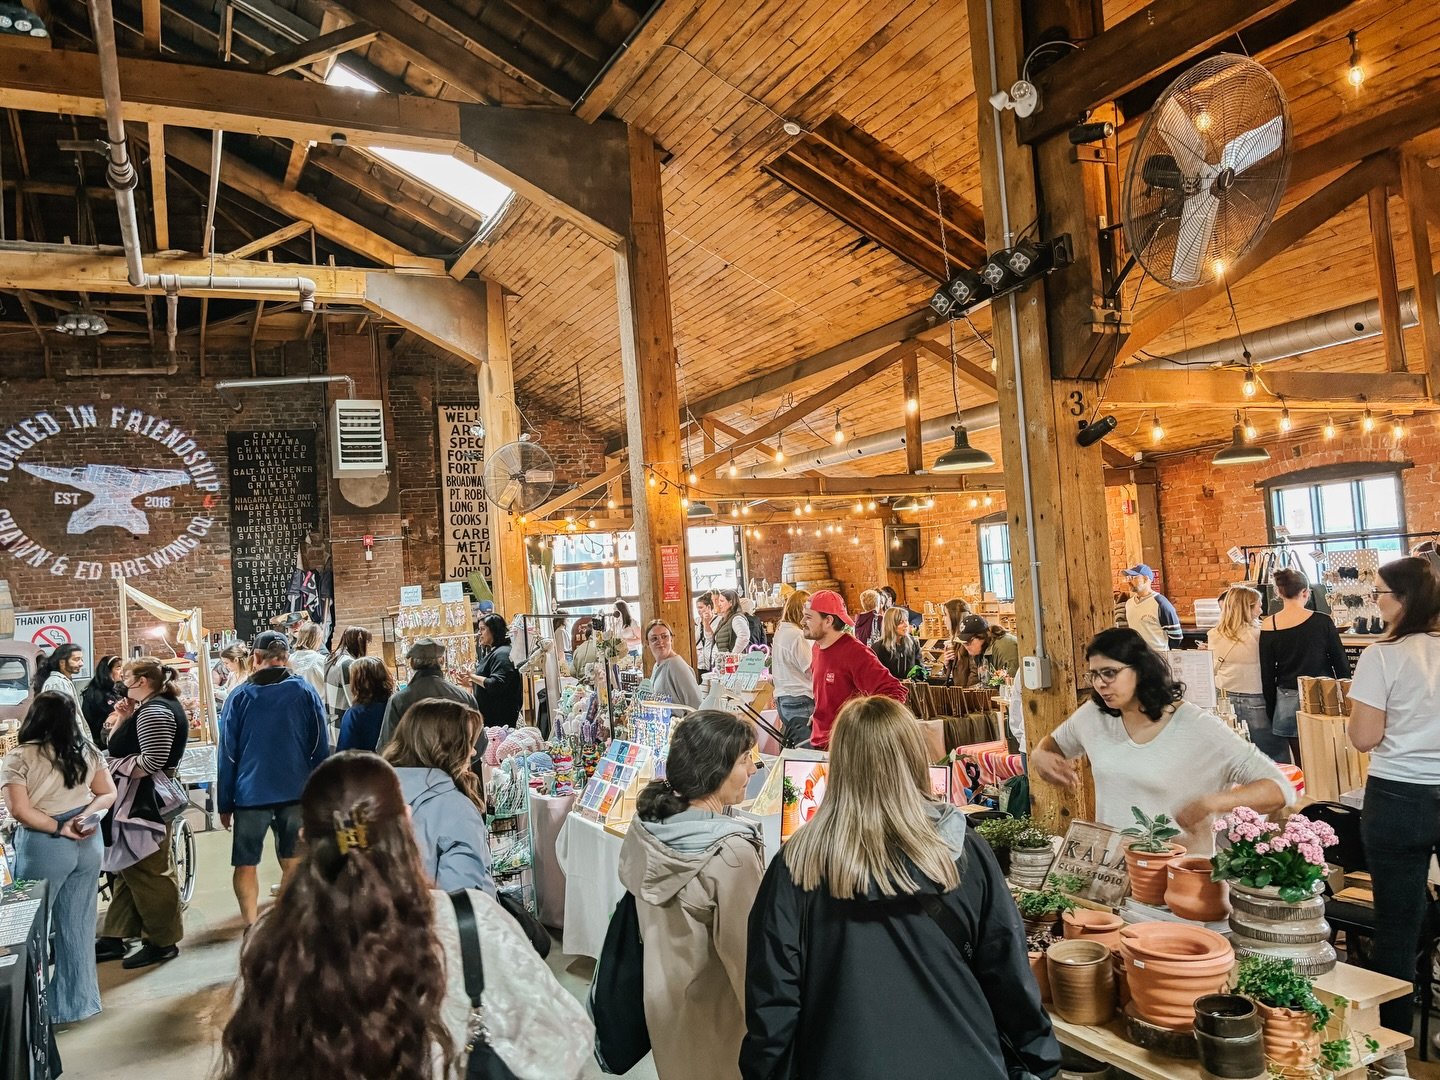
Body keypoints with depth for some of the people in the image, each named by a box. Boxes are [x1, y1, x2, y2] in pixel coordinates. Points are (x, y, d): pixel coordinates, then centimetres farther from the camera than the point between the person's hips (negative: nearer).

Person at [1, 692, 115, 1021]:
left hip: (44, 847, -5)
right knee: (79, 924, 13)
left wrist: (60, 829, -9)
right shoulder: (86, 752, 4)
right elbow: (108, 794, 7)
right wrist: (84, 815, -7)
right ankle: (79, 1001, 22)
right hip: (88, 843, 5)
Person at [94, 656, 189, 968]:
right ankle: (115, 937, 25)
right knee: (129, 869, 16)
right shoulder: (162, 705, 15)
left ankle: (163, 942, 8)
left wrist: (111, 767, -16)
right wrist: (122, 720, 4)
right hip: (140, 800, 11)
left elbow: (152, 761, -27)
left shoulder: (154, 711, -18)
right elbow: (126, 747, 14)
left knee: (147, 872, -2)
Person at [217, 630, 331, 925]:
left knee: (245, 866, 8)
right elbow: (321, 748, 2)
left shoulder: (239, 698, -1)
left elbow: (227, 755, 1)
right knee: (293, 864, 12)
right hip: (297, 792, 1)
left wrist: (225, 804, 7)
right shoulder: (305, 692, 0)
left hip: (251, 793, -1)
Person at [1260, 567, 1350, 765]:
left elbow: (1267, 674, 1)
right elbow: (1341, 662, -1)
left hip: (1288, 700, 1)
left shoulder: (1268, 627, -4)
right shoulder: (1321, 621, -8)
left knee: (1302, 764, 9)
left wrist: (1271, 709, 10)